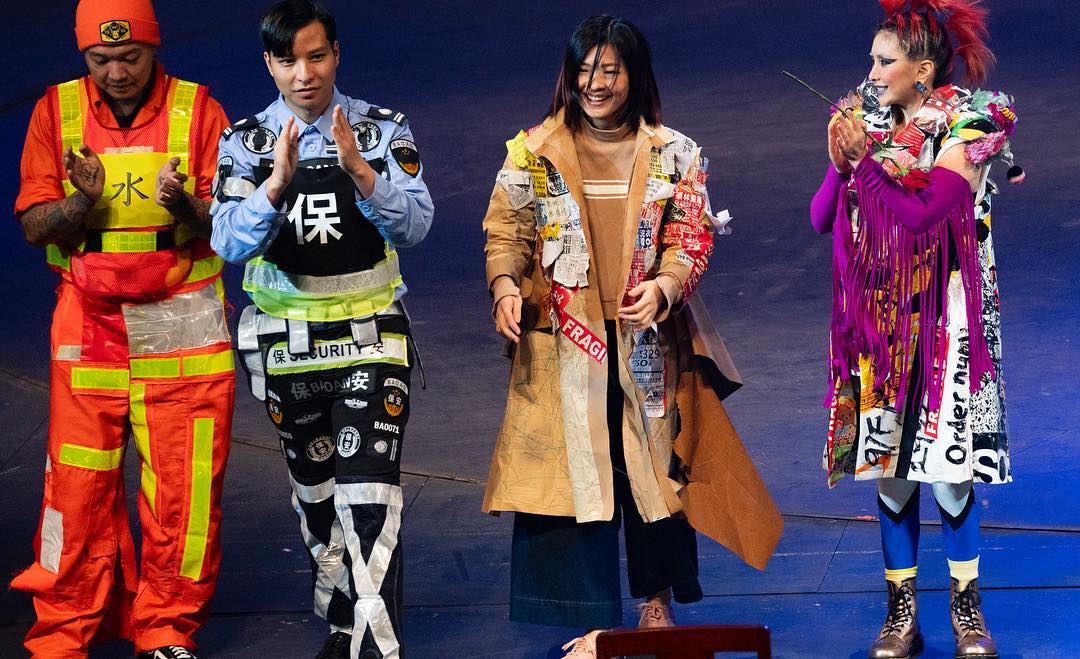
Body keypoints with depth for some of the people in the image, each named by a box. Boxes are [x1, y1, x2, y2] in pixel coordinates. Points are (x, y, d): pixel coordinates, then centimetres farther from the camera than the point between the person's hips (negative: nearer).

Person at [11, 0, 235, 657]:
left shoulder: (198, 109, -1)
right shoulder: (57, 110, 3)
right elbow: (35, 227, 1)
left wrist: (185, 206, -23)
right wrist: (84, 198, -19)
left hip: (184, 327, -1)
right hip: (88, 324, 1)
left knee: (183, 486, 0)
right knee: (79, 482, -2)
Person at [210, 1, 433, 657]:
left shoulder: (385, 130, -3)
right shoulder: (245, 141, 0)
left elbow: (415, 225, -15)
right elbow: (230, 243, -12)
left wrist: (359, 172, -31)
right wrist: (277, 183, -29)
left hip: (370, 337, -3)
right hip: (288, 342, 3)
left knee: (370, 493, -15)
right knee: (315, 492, 14)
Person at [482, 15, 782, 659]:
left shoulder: (673, 154, 3)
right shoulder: (536, 152, 1)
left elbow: (692, 239, 0)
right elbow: (506, 232, 3)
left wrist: (664, 286, -20)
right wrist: (506, 287, -16)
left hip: (648, 342, 1)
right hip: (564, 344, -1)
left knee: (655, 465, 7)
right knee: (576, 472, -2)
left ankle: (658, 602, 27)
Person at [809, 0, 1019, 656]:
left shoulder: (967, 127, -9)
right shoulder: (871, 121, 6)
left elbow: (923, 213, -22)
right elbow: (822, 219, 3)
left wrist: (867, 157, -17)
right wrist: (841, 162, -12)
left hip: (943, 321, -4)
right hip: (877, 321, 4)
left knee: (948, 464, -1)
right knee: (889, 464, 6)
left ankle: (967, 605, 15)